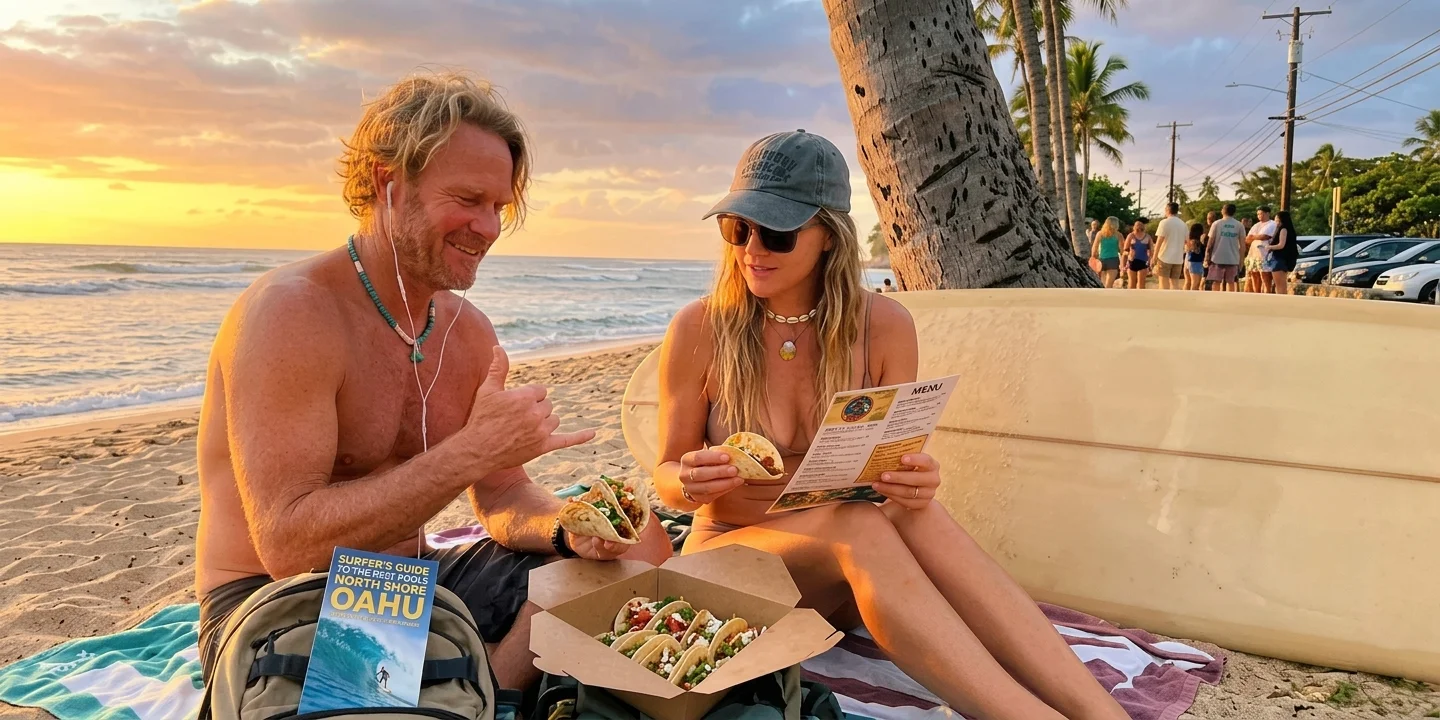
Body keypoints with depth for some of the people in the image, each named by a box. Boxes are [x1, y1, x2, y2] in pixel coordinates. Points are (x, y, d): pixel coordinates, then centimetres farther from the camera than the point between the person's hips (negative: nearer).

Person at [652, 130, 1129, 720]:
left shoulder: (884, 326, -5)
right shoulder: (698, 330, -10)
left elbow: (899, 465, 2)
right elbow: (667, 473, -2)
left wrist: (913, 484, -23)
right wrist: (688, 484, -26)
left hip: (846, 571, 2)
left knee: (915, 517, -33)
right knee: (858, 526, -35)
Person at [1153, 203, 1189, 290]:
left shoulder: (1165, 222, -7)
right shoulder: (1183, 224, 11)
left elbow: (1159, 241, -11)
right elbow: (1188, 241, 12)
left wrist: (1154, 256, -7)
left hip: (1165, 257, -5)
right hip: (1178, 258, 5)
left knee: (1164, 284, -1)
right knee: (1175, 284, 7)